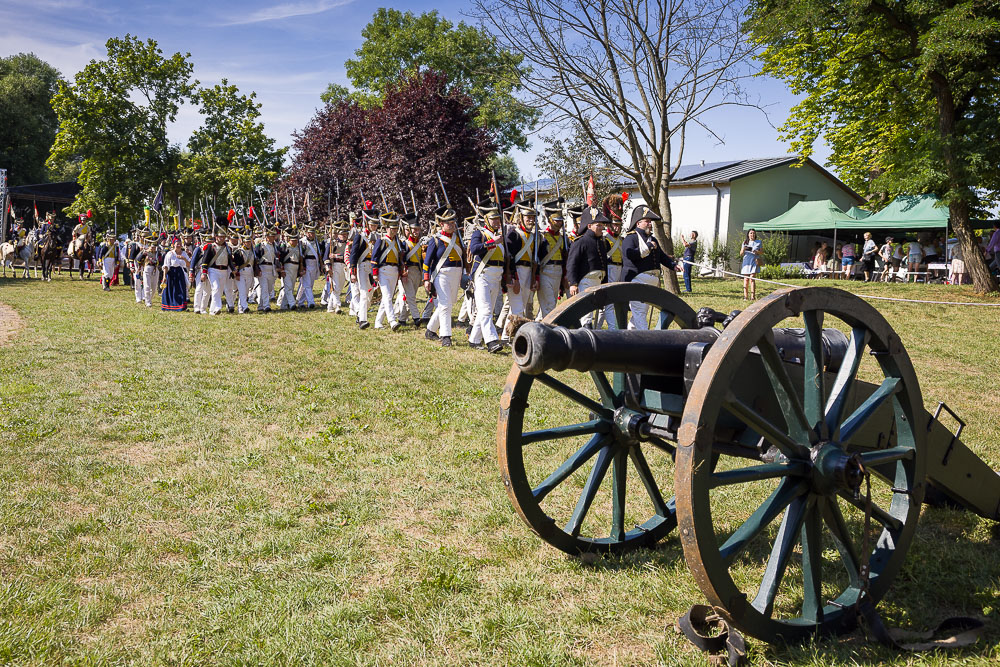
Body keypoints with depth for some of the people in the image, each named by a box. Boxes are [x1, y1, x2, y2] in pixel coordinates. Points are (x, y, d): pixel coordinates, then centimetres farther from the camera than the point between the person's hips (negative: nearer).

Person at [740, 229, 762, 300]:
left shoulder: (758, 242, 10)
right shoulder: (745, 243, 14)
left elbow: (760, 252, 6)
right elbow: (741, 254, 11)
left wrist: (756, 251, -15)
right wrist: (743, 249, -10)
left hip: (754, 262, -2)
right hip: (746, 262, 2)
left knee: (752, 279, -13)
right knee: (746, 279, -1)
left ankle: (753, 297, -15)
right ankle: (745, 296, 2)